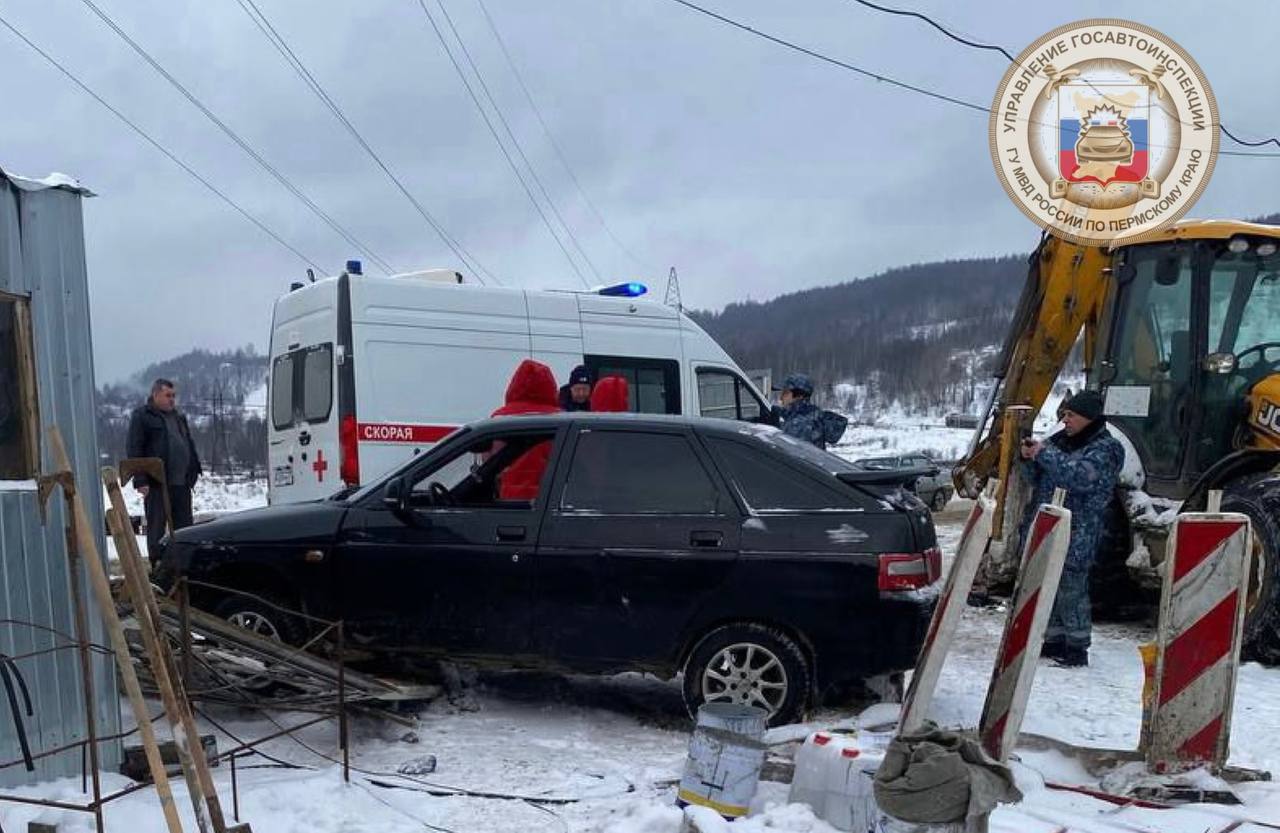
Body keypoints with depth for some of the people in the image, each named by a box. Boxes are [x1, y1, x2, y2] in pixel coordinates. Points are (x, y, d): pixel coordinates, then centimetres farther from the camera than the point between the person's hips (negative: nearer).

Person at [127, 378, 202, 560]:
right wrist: (140, 480, -16)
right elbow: (133, 450, -8)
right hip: (156, 485, -6)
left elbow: (189, 446, 25)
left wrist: (194, 472, 17)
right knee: (156, 528, -1)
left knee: (184, 528, 9)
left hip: (181, 483, 7)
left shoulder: (178, 416, 20)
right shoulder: (141, 416, -2)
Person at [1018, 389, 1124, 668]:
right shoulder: (1061, 439, 14)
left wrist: (1045, 453, -20)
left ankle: (1077, 648, 7)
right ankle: (1054, 641, 25)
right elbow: (1039, 478, 18)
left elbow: (1080, 477, -24)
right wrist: (1029, 458, -2)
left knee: (1071, 592, -4)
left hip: (1075, 538, -7)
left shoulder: (1105, 449, -8)